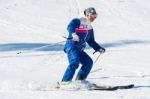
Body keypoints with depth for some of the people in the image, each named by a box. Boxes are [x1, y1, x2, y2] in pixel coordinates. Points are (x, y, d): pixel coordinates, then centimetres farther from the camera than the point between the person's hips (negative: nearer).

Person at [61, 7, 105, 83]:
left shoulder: (90, 28, 25)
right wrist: (73, 34, -39)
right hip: (71, 45, -9)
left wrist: (99, 48, 20)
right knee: (75, 62, -27)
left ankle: (79, 80, -4)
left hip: (79, 49, 9)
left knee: (88, 62, -4)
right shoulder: (77, 21, 1)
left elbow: (91, 41, 32)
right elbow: (70, 27, -18)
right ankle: (65, 82, -29)